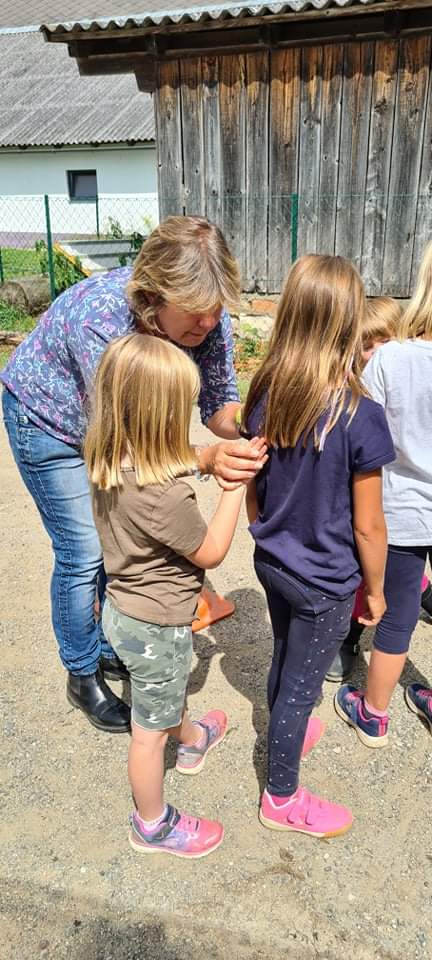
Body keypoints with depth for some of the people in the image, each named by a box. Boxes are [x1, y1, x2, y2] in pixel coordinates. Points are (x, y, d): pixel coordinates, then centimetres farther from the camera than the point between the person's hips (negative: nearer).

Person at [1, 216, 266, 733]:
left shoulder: (207, 315, -25)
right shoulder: (100, 320, -41)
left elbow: (219, 402, -17)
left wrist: (249, 438, -40)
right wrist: (207, 459, -56)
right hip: (48, 419, -5)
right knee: (84, 555, -1)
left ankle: (113, 650, 35)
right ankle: (82, 675, 23)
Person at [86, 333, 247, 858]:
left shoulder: (108, 462, -11)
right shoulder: (164, 494, -37)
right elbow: (211, 552, -20)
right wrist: (236, 486, -16)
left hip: (124, 609, 8)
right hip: (155, 628, -8)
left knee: (167, 693, 35)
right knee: (150, 730, 15)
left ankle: (192, 739, 64)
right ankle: (152, 825, 40)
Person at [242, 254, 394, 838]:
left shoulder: (264, 397, -10)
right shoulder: (360, 417, -25)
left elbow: (251, 493, 1)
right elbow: (368, 527, -17)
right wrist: (374, 590, -1)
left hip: (272, 564, 5)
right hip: (325, 583, -5)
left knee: (284, 662, 28)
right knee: (302, 689, 14)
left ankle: (284, 737, 56)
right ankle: (282, 799, 36)